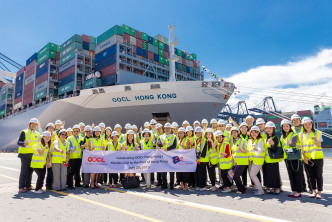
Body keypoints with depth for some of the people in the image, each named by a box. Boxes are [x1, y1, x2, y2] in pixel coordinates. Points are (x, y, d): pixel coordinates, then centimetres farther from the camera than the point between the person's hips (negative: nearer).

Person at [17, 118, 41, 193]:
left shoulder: (37, 134, 13)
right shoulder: (24, 132, -6)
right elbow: (19, 142, -14)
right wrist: (24, 143, -34)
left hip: (33, 155, 6)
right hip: (25, 155, -6)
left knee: (30, 171, 11)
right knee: (24, 171, -6)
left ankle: (28, 185, 21)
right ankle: (21, 187, 1)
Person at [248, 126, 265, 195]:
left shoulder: (260, 140, -8)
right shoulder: (250, 140, 13)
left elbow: (260, 150, -24)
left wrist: (256, 149, -45)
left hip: (258, 160, -7)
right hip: (251, 160, 7)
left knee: (252, 175, -12)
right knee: (250, 175, 6)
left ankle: (260, 190, -1)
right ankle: (259, 188, 21)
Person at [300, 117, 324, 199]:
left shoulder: (317, 132, -1)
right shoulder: (301, 134, 6)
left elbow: (319, 145, -9)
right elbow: (301, 147, 5)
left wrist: (315, 140, -29)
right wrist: (304, 157, -5)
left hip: (317, 157, -3)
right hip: (307, 158, 3)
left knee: (318, 175, 1)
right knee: (311, 175, 9)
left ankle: (319, 192, 9)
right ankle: (314, 191, 18)